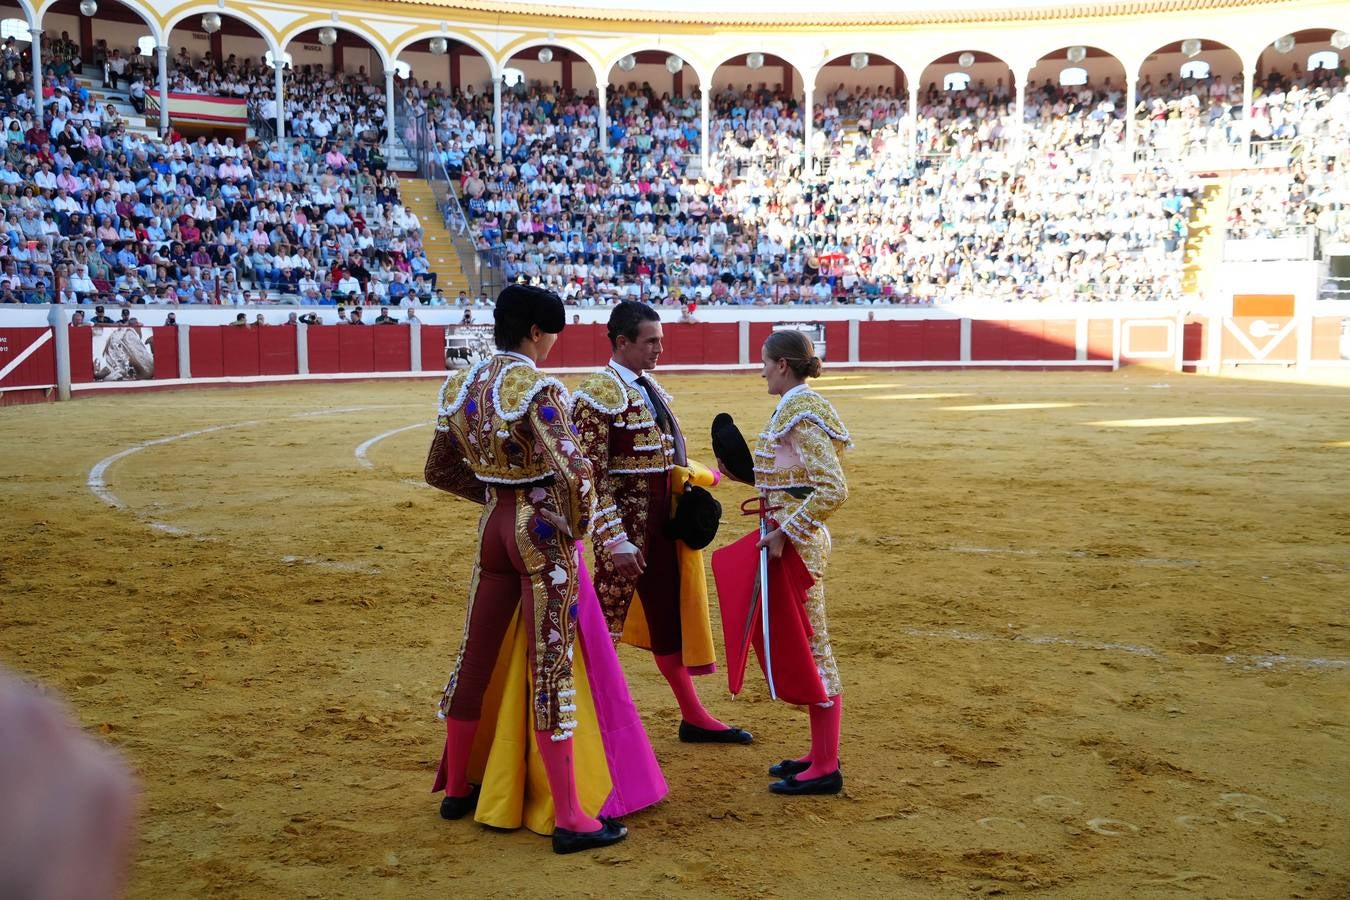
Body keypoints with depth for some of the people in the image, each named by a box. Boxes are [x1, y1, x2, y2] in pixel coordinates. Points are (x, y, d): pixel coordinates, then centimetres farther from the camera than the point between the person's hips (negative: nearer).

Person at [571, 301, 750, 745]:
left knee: (670, 616, 17)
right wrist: (615, 540, -23)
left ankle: (693, 717, 29)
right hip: (625, 525, -9)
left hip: (661, 527, 9)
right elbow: (590, 476, -19)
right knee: (605, 624, 1)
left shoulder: (650, 388, 11)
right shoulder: (599, 393, -15)